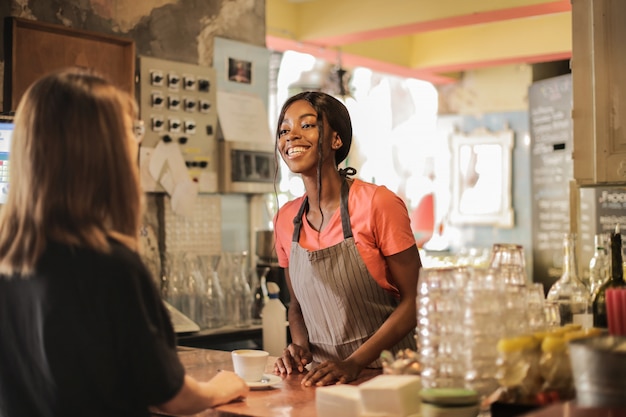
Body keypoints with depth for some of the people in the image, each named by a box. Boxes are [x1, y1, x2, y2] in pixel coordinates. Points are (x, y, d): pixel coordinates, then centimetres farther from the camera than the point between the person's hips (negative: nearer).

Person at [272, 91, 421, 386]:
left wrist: (354, 362, -15)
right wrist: (300, 346, -2)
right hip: (323, 376, 4)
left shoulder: (378, 204, -10)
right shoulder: (285, 220, 5)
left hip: (385, 371, -4)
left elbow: (413, 300, -7)